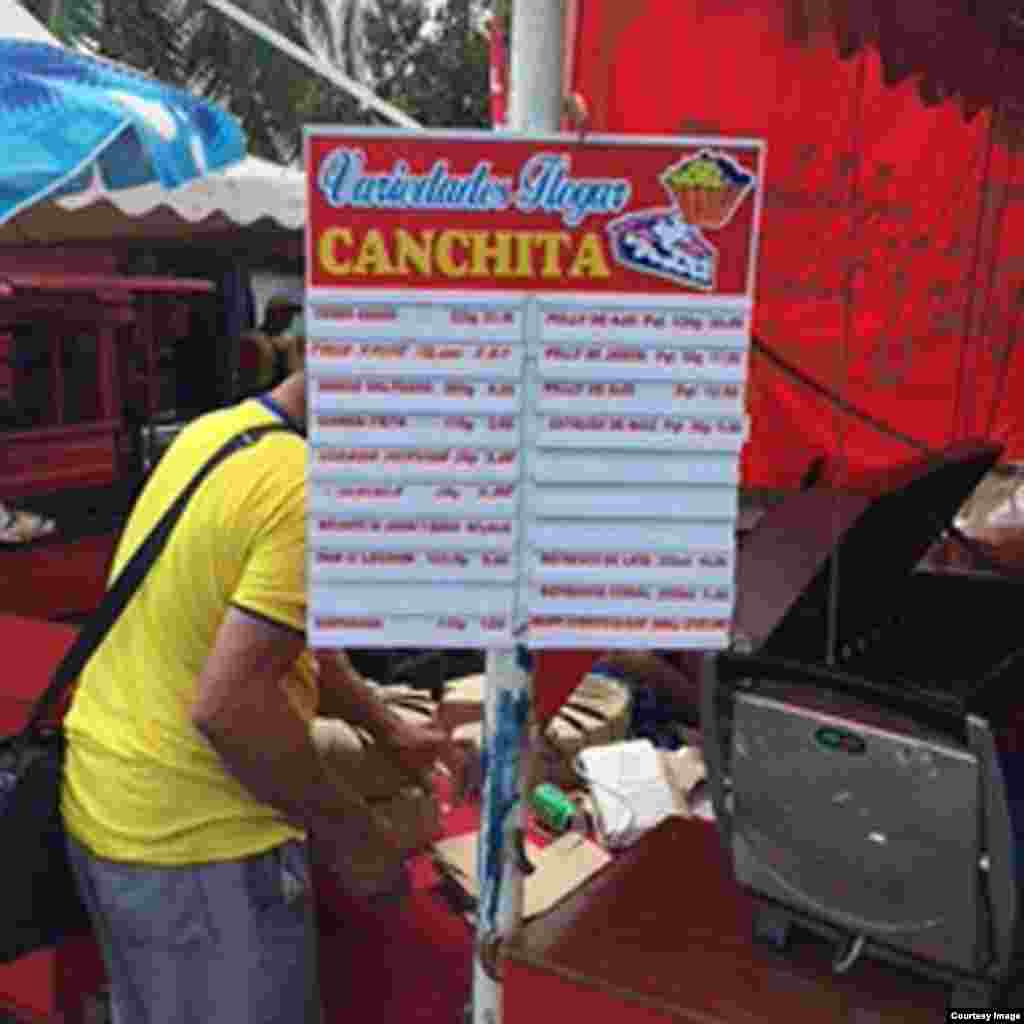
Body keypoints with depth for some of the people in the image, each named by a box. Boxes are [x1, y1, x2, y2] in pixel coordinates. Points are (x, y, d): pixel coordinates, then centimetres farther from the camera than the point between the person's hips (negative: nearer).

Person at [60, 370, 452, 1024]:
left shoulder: (213, 432, 4)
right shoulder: (313, 497, -25)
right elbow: (227, 704, -29)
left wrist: (388, 729, 15)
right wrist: (332, 816, -13)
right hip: (197, 842, -8)